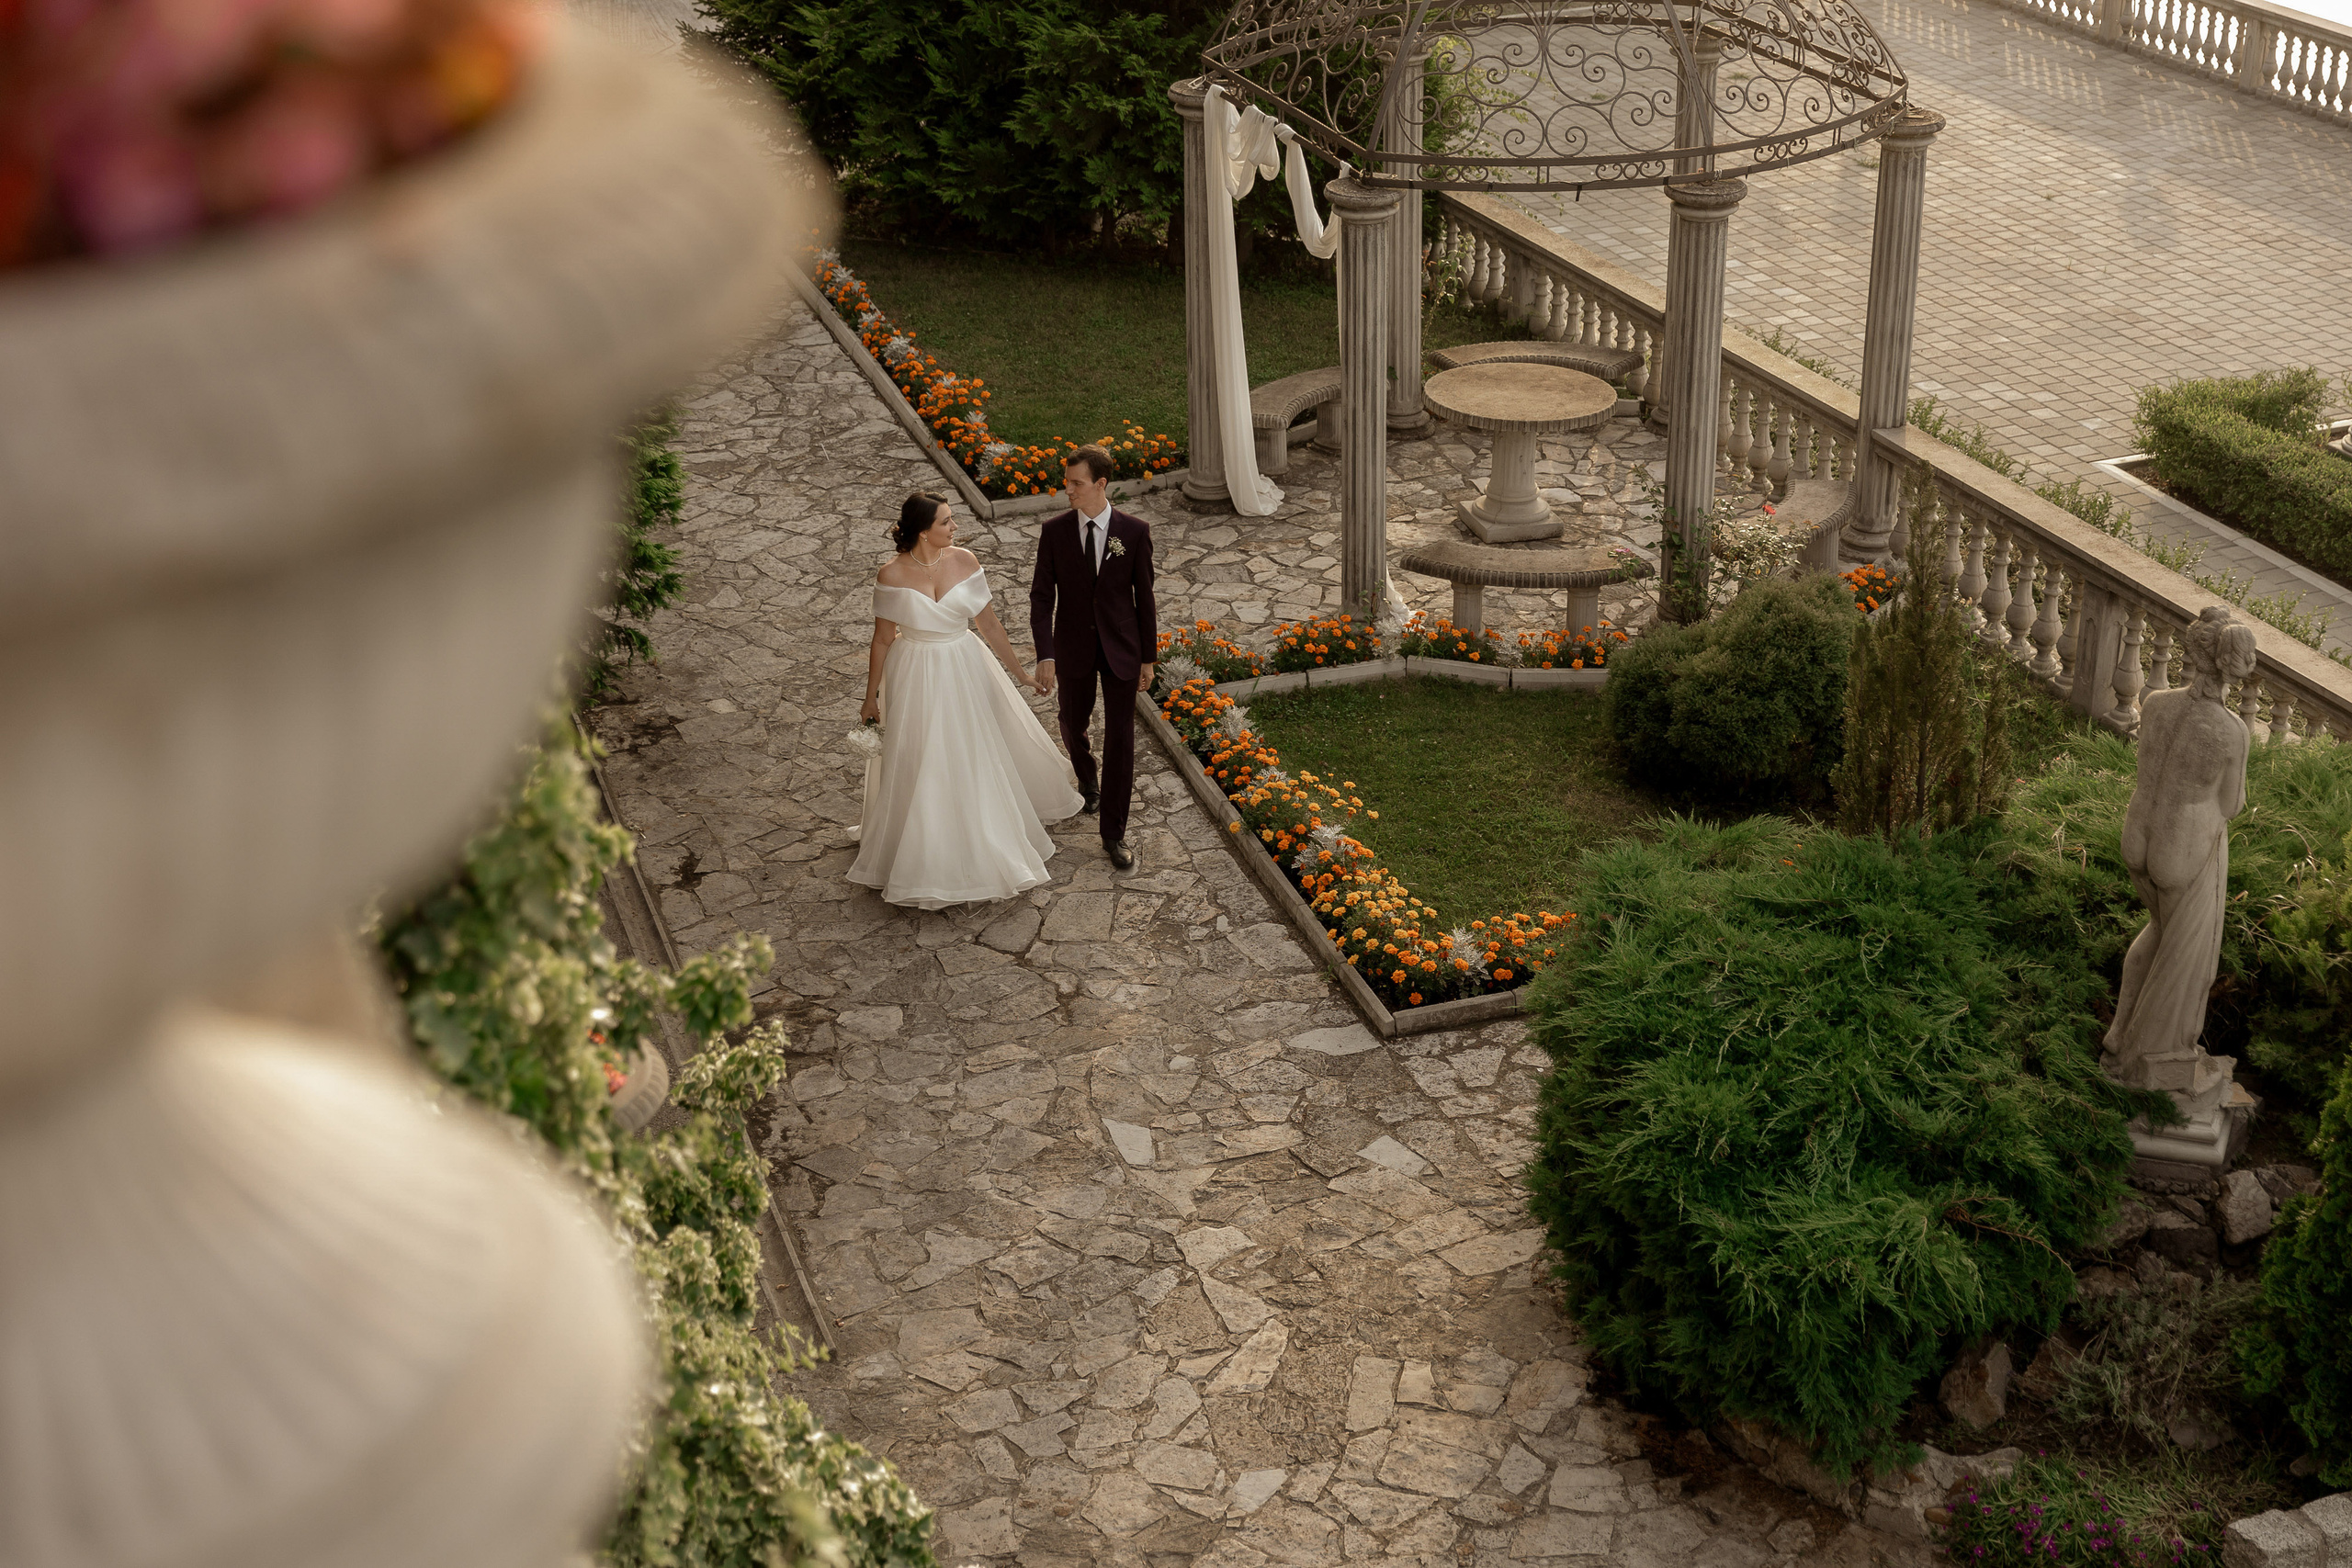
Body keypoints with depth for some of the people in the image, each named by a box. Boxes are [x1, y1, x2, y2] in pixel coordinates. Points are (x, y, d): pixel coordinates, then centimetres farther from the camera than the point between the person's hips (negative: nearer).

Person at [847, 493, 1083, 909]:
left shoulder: (965, 562, -9)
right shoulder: (893, 577, -16)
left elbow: (988, 623, -1)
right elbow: (882, 640, -7)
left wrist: (1019, 671, 4)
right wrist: (871, 699, -1)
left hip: (964, 671, 3)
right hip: (916, 678, -3)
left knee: (977, 757, 17)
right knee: (920, 769, 7)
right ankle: (921, 864, 25)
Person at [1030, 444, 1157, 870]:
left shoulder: (1135, 531, -11)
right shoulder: (1055, 530, -9)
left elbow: (1144, 595, -3)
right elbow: (1042, 595, -7)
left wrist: (1148, 657, 1)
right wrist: (1045, 655, -15)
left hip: (1121, 647, -1)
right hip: (1073, 647, 2)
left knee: (1120, 737, -1)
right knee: (1073, 724, 19)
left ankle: (1113, 833, 9)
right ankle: (1088, 776, 55)